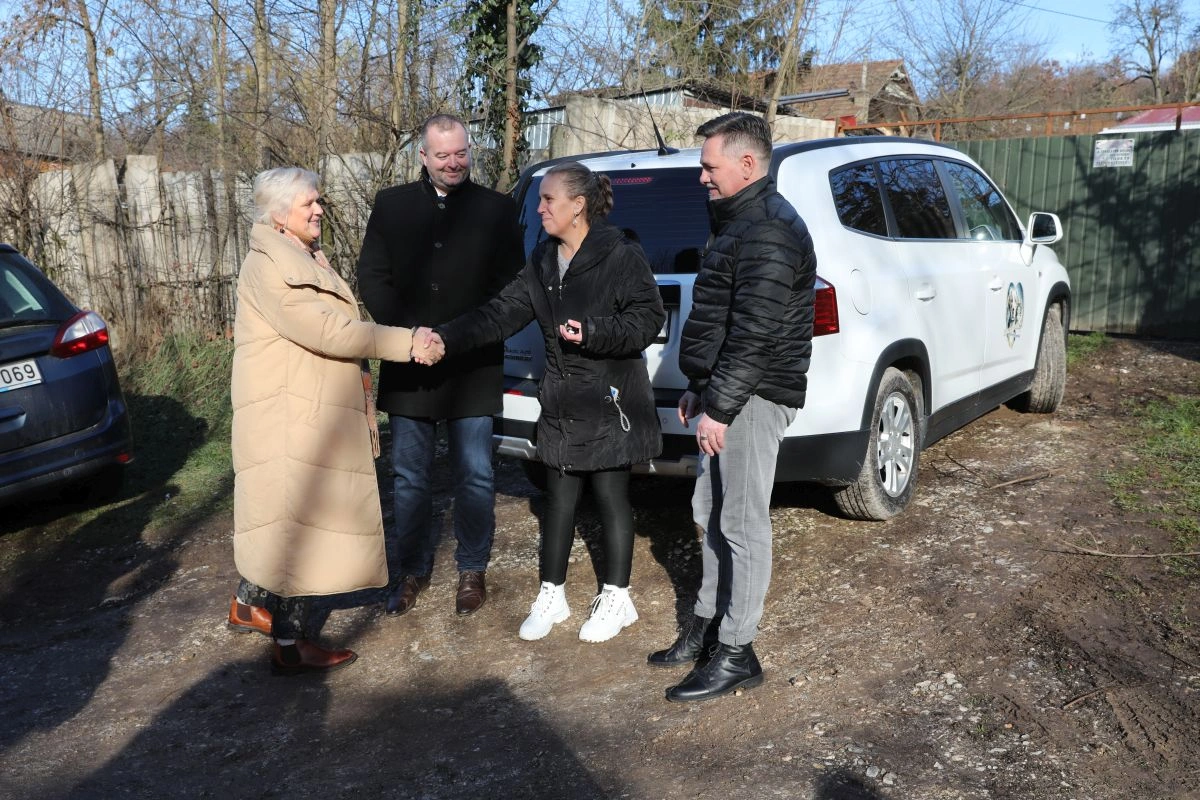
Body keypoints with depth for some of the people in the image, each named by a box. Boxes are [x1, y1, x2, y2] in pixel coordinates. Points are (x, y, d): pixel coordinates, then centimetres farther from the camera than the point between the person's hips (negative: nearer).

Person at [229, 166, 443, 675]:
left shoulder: (304, 259, 15)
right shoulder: (269, 268, -17)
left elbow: (331, 327, 20)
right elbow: (329, 331, -25)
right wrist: (407, 344, -22)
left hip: (312, 413, 10)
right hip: (290, 417, -10)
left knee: (279, 514, 20)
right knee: (300, 521, -4)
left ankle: (251, 603, 36)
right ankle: (290, 646, 6)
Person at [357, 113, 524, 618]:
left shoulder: (497, 209, 3)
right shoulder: (391, 206, 7)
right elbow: (372, 277, 5)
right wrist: (406, 332, -9)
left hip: (473, 368, -1)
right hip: (407, 366, 2)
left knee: (475, 478, 4)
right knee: (410, 479, 10)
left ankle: (472, 571, 22)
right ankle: (413, 571, 26)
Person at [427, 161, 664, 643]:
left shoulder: (620, 256, -12)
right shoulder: (543, 261, 8)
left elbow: (648, 319, -13)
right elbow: (502, 314, 3)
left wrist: (593, 333, -26)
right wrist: (447, 338, -10)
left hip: (608, 403, -6)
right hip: (562, 404, 6)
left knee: (611, 499, 6)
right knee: (559, 499, 13)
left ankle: (616, 600, 23)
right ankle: (552, 596, 27)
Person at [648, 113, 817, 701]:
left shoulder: (768, 232, -17)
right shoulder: (740, 221, 18)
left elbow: (755, 334, -24)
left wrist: (718, 406, -22)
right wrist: (699, 389, 21)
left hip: (752, 398, -11)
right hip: (727, 394, 11)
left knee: (742, 525, -3)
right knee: (710, 511, 17)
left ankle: (736, 654, 7)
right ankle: (707, 624, 30)